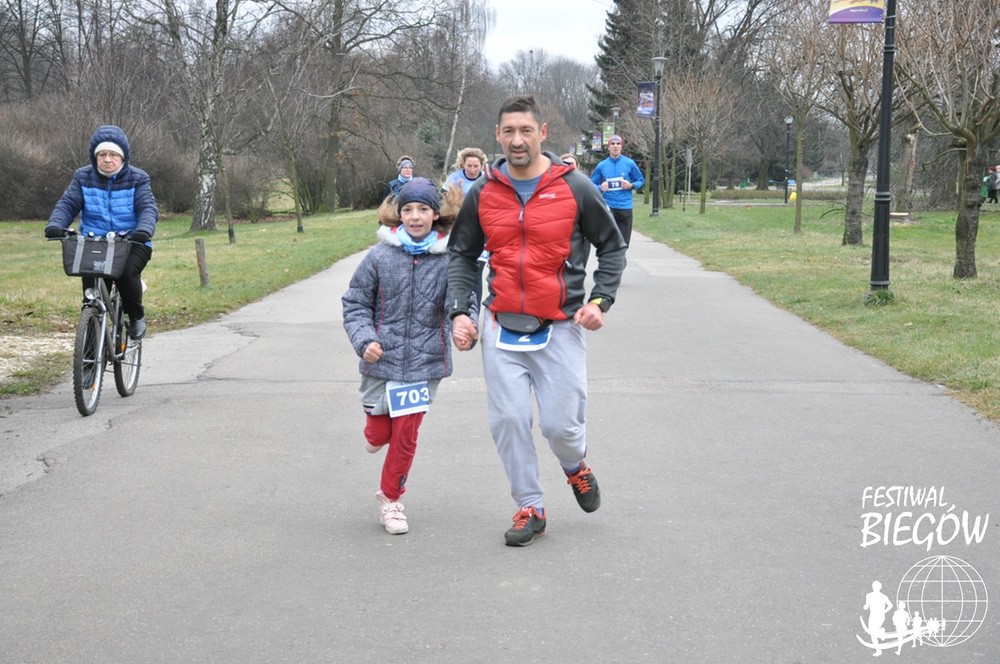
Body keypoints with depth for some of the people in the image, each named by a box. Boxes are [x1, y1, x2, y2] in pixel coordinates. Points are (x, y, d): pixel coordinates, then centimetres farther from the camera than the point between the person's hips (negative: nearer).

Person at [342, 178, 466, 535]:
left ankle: (390, 497, 25)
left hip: (425, 361, 0)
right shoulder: (380, 256, -6)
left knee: (406, 435, 4)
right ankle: (375, 433, 47)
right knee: (380, 431, 8)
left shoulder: (448, 259, -6)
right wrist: (364, 341, -13)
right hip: (382, 360, 0)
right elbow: (355, 304, 1)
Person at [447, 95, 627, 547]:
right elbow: (462, 256, 14)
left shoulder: (574, 188, -3)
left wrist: (600, 299, -6)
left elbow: (612, 246, 7)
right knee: (508, 420, -2)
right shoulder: (483, 193, 4)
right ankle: (530, 508, 13)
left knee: (560, 423, -4)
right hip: (501, 325, 2)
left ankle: (576, 468, 31)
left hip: (560, 326, -2)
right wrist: (459, 311, 2)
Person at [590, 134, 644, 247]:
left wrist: (631, 185, -9)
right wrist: (600, 188, -10)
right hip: (608, 207, 0)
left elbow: (641, 181, 11)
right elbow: (592, 184, 12)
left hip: (625, 207, 1)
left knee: (623, 241, 6)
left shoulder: (629, 164, 1)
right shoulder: (601, 165, 3)